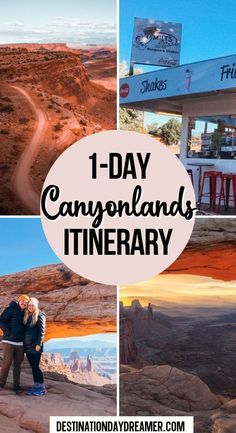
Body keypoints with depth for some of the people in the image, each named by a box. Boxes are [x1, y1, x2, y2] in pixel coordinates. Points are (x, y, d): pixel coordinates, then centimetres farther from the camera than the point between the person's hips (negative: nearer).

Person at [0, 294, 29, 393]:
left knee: (18, 364, 8)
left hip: (19, 343, 6)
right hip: (8, 341, -6)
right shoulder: (10, 310, -7)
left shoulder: (24, 313, 11)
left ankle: (16, 385, 15)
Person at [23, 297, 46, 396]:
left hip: (35, 346, -7)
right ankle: (36, 386, 15)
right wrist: (24, 343, 11)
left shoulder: (40, 316, -6)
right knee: (33, 367, 9)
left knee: (35, 367, -6)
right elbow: (24, 330, 16)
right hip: (27, 346, 7)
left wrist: (38, 344, -17)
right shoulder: (26, 316, 14)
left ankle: (42, 387, 1)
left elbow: (42, 331, -11)